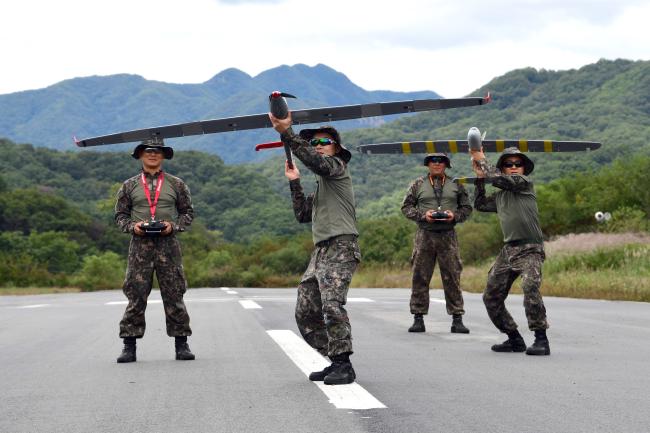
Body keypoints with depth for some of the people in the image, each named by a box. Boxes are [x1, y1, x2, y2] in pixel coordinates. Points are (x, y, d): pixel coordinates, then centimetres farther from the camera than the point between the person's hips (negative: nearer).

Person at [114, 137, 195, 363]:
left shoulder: (176, 184, 9)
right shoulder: (129, 186, 10)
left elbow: (188, 212, 10)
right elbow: (120, 215, 11)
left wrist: (173, 225, -8)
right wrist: (132, 226, -9)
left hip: (168, 243, 0)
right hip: (140, 244, 0)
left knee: (174, 295, 1)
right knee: (135, 296, -2)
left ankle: (181, 344, 8)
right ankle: (129, 346, 2)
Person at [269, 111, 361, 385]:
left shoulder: (337, 166, 1)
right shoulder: (321, 183, 27)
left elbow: (314, 161, -22)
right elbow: (303, 215, 22)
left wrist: (287, 133, -27)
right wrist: (294, 183, 18)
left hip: (340, 248, -10)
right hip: (321, 251, 10)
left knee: (332, 304, -25)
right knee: (305, 314, 7)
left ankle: (344, 365, -22)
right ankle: (336, 362, 14)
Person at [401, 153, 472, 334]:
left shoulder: (456, 185, 11)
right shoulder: (418, 184, 8)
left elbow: (467, 208, 13)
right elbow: (406, 207, 7)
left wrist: (455, 215, -7)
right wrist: (422, 215, -9)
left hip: (448, 236, 0)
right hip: (424, 235, 0)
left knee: (452, 277, -1)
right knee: (420, 277, 0)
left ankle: (457, 319, 4)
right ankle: (418, 318, 7)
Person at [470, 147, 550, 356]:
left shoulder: (525, 182, -1)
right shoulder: (500, 196, 19)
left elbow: (497, 179, -12)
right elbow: (480, 204, 29)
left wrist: (482, 160, 3)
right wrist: (480, 176, 22)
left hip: (530, 250, -8)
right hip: (508, 250, 8)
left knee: (530, 288, -29)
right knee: (491, 297, 7)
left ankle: (541, 340, -25)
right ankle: (514, 339, 19)